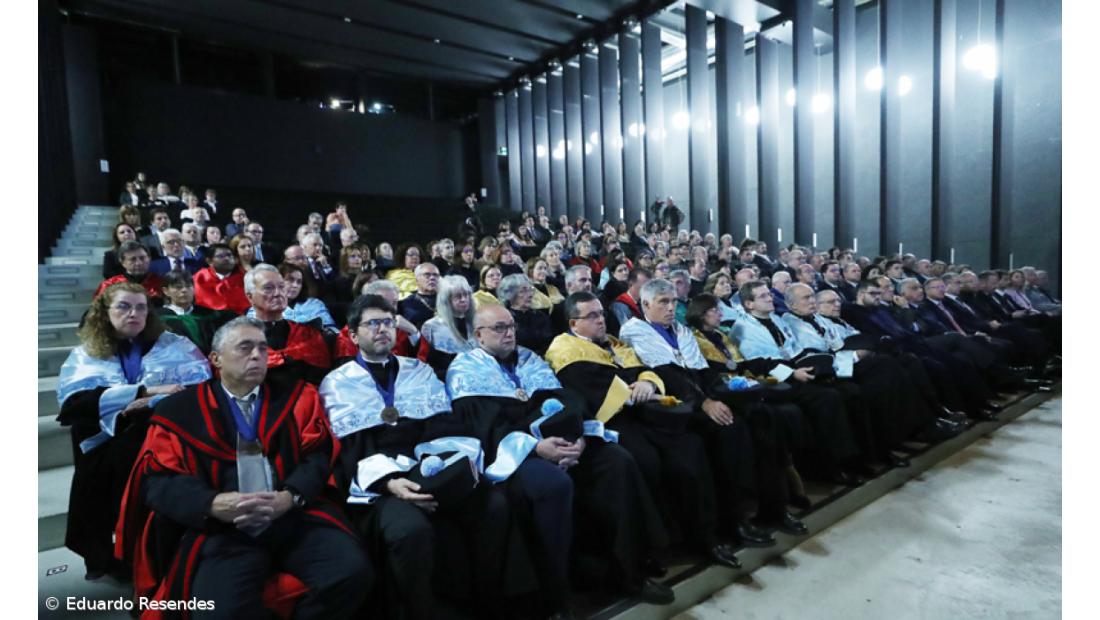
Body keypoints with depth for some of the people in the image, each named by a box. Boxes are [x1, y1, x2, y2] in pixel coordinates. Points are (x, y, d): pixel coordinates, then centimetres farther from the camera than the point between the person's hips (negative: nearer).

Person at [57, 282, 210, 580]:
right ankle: (109, 553, 3)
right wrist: (147, 390, -12)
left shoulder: (172, 343, 11)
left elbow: (201, 381, -3)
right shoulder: (84, 355, 13)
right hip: (106, 450, 1)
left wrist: (155, 401, -17)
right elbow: (74, 401, -4)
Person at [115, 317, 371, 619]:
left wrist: (290, 496, -14)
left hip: (297, 516, 2)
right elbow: (158, 480, 4)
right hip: (221, 526, -1)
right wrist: (213, 504, -15)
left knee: (352, 573, -22)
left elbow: (318, 455, 5)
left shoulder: (297, 397, 15)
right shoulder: (179, 409, 13)